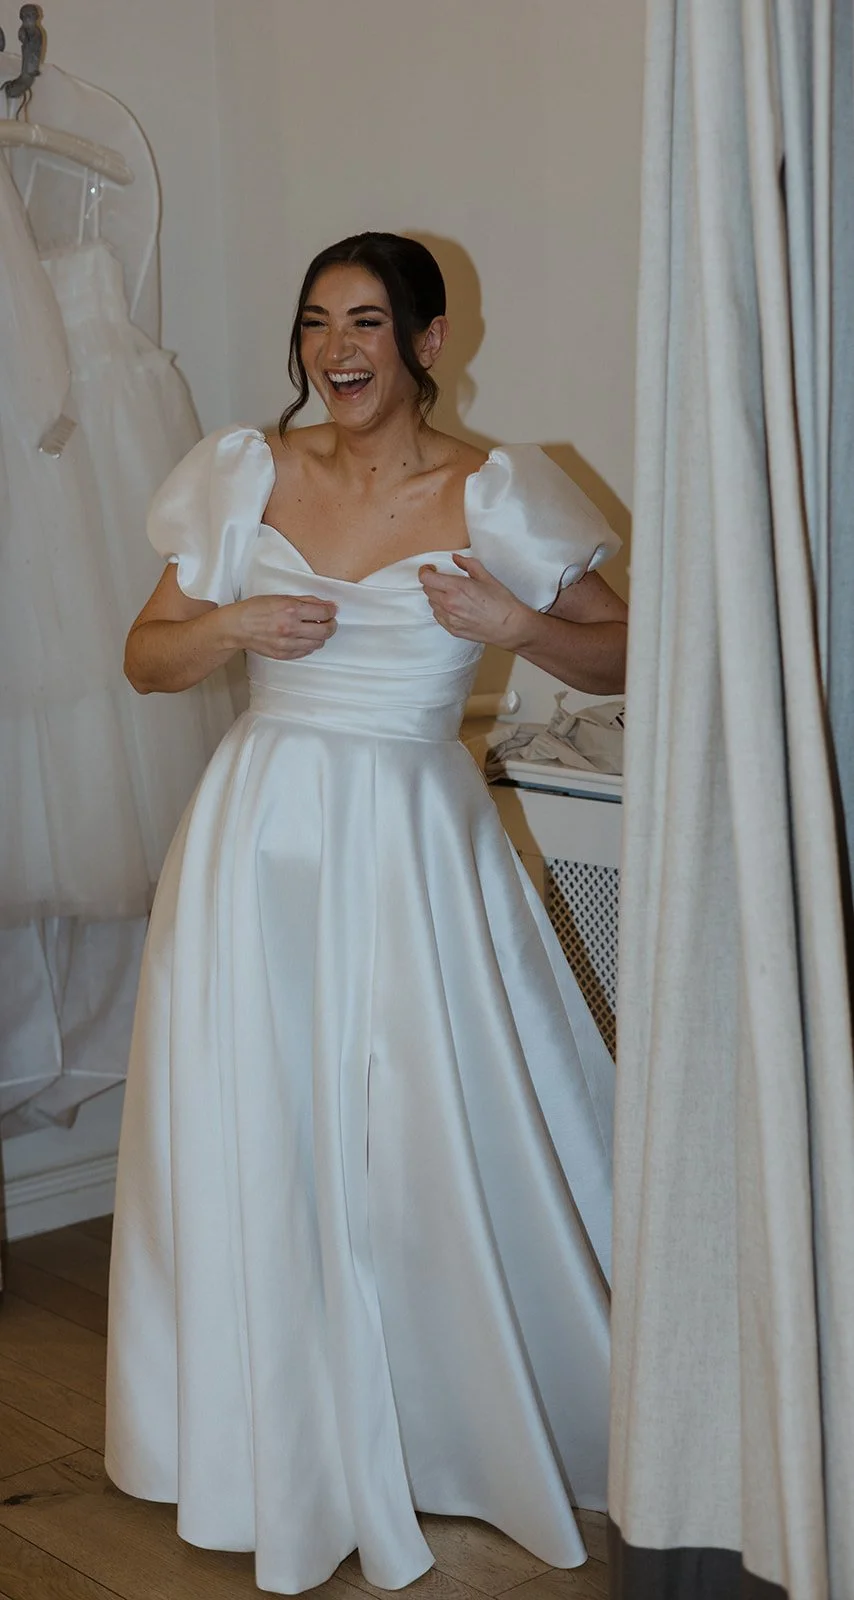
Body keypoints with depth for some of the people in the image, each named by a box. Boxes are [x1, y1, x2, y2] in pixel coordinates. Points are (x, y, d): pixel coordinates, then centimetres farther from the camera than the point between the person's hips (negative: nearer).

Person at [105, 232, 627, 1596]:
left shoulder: (492, 498, -3)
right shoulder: (247, 477, 5)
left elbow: (624, 657, 2)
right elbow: (146, 658, 9)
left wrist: (514, 625, -15)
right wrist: (232, 625, -10)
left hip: (414, 844, -2)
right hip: (263, 833, 3)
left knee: (437, 1141, 4)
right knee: (260, 1138, 8)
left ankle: (468, 1427, 28)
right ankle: (293, 1447, 26)